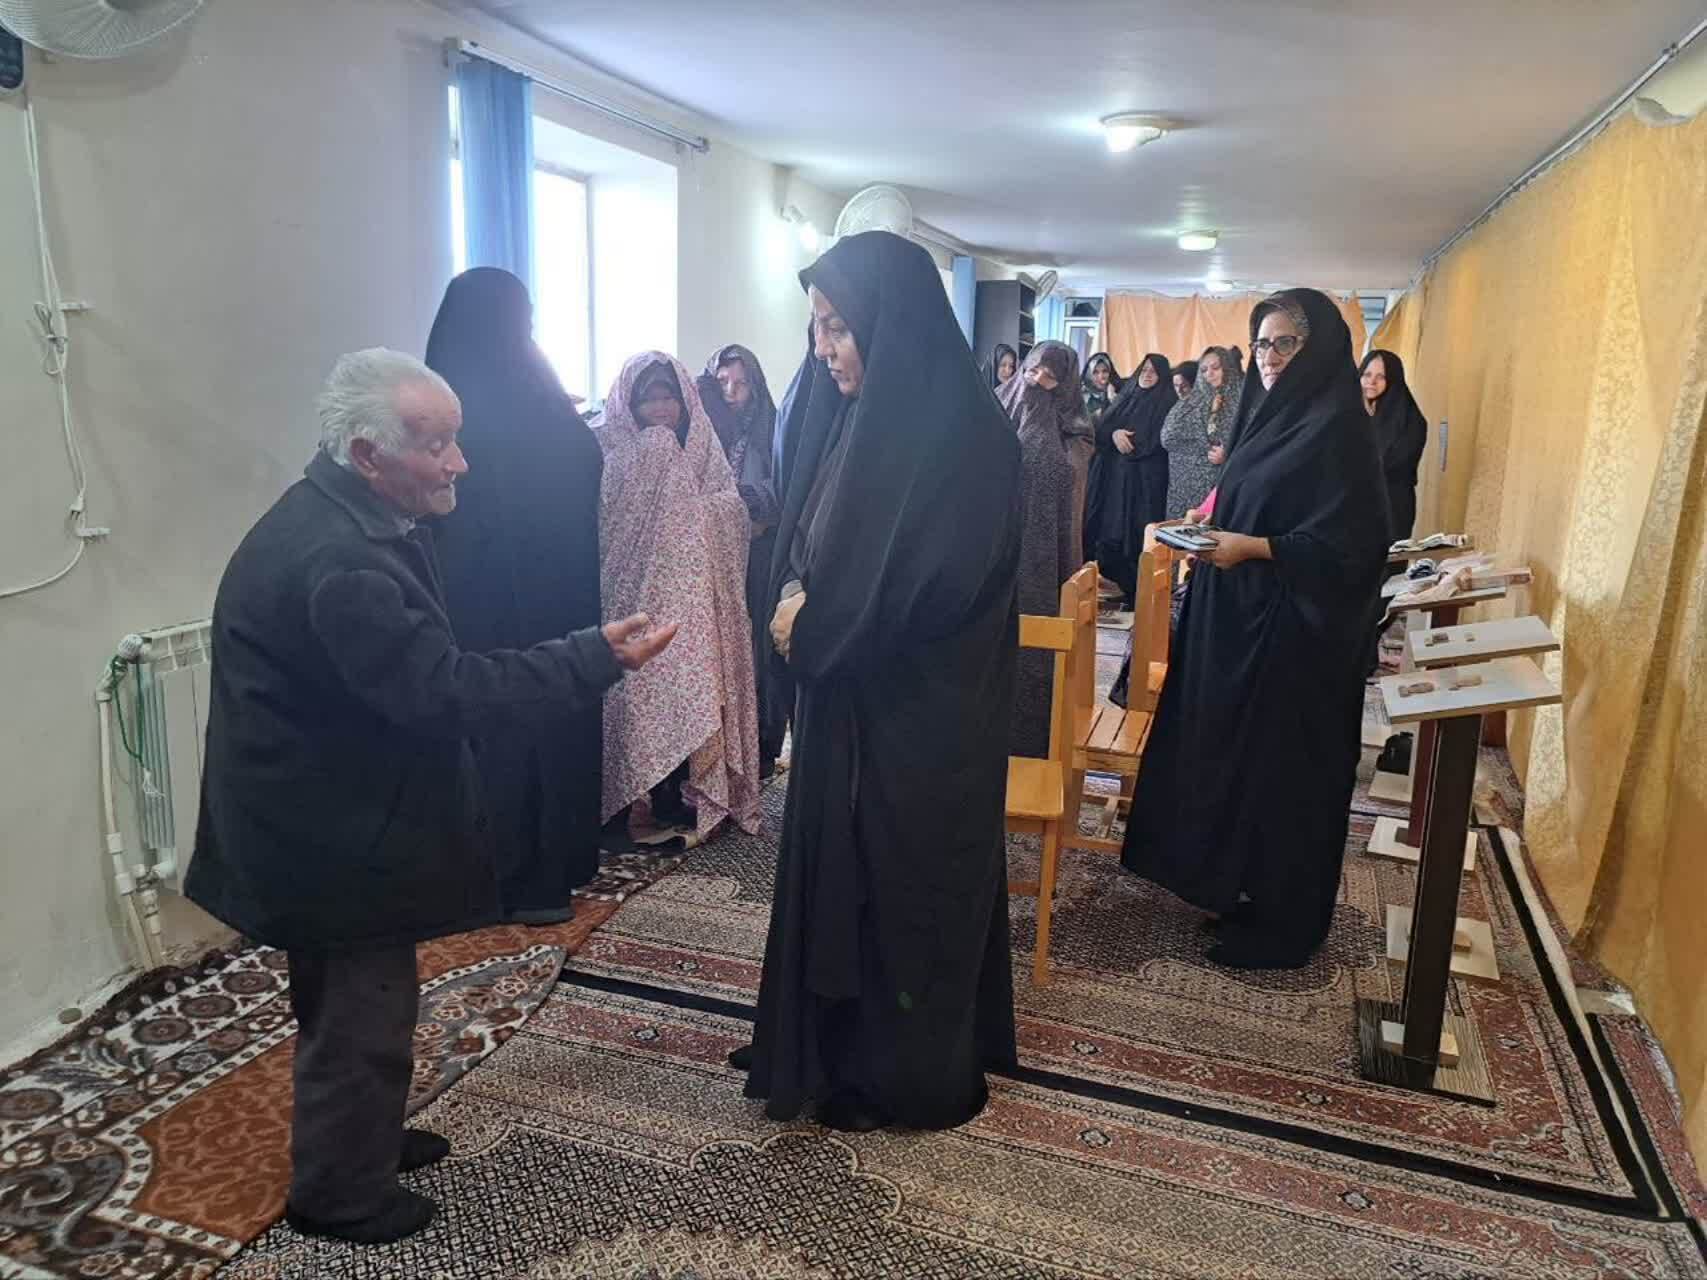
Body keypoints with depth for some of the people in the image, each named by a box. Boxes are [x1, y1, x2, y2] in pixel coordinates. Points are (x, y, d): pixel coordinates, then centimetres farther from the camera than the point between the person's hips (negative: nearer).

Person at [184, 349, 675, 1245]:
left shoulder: (347, 519, 4)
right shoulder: (336, 560, -31)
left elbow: (423, 668, 10)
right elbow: (443, 690, -32)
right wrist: (596, 658, -30)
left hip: (333, 814, 10)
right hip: (331, 833, -10)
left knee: (357, 1002, 25)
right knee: (358, 1014, 9)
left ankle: (361, 1137, 46)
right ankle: (342, 1194, 30)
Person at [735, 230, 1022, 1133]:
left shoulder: (965, 434, -18)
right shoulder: (850, 415, 6)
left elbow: (929, 586, -24)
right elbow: (801, 543, 13)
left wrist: (812, 621, -13)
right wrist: (795, 601, -7)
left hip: (922, 712, -7)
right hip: (844, 696, 8)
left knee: (909, 883, 8)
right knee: (837, 872, 17)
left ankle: (914, 1075, 29)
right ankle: (834, 1047, 37)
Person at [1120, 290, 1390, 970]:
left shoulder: (1337, 427, -15)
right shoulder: (1267, 414, 11)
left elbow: (1351, 542, -19)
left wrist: (1254, 547, -22)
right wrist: (1212, 531, 6)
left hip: (1292, 626, -9)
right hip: (1233, 613, 9)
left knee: (1279, 767, 1)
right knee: (1222, 745, 15)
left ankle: (1278, 919, 17)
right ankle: (1227, 878, 32)